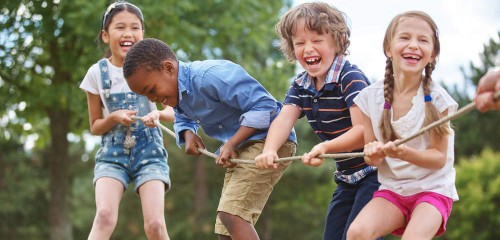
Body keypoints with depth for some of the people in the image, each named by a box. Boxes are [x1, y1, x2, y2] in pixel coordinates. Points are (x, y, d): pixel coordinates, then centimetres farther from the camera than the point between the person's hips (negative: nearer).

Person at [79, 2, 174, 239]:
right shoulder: (97, 72, -1)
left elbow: (172, 112, 4)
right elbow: (95, 127, 7)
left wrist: (159, 114, -19)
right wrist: (114, 117, -15)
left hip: (149, 151, 0)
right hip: (112, 153, 0)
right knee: (105, 215, -24)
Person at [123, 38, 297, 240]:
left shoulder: (210, 76, -25)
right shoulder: (177, 93, 5)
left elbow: (264, 105, -24)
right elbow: (183, 119, 28)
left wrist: (231, 144, -25)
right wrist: (188, 134, 3)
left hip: (271, 139, -10)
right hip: (242, 147, 10)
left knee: (231, 214, -26)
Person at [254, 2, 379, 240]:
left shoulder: (351, 78, -20)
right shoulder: (300, 86, 3)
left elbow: (363, 130, -28)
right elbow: (284, 119, -13)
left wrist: (325, 147, -43)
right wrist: (269, 151, -34)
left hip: (374, 171, -8)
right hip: (347, 176, 8)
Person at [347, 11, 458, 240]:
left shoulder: (436, 99, -10)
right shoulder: (370, 97, -2)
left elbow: (439, 158, -9)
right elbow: (372, 157, 5)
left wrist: (405, 153, -28)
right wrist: (374, 153, -19)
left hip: (433, 188, -2)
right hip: (391, 188, 3)